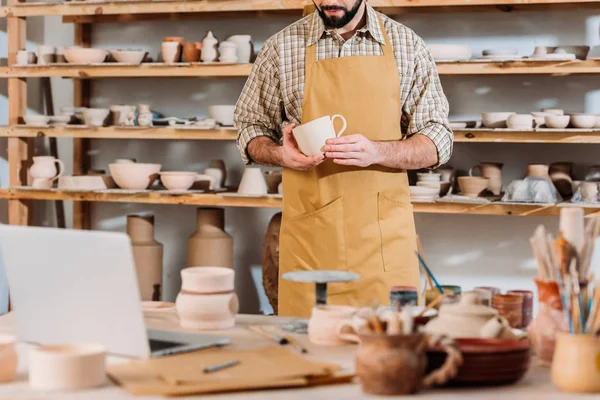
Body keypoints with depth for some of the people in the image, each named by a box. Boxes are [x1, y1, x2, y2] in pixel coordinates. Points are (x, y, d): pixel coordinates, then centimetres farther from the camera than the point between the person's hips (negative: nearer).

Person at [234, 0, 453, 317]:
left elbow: (437, 140, 3)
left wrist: (377, 152, -15)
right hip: (309, 234, 0)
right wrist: (281, 155, -10)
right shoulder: (282, 47, 4)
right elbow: (250, 130, 12)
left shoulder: (407, 47, 4)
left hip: (383, 233, 0)